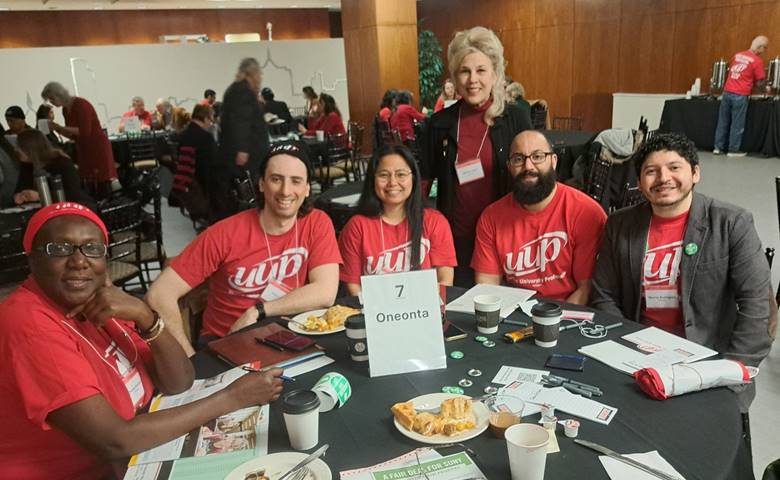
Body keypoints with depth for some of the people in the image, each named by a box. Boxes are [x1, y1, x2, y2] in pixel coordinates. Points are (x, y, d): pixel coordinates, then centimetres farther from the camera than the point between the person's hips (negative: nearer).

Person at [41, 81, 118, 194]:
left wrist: (59, 127, -19)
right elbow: (73, 135, 14)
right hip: (84, 150, 9)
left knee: (103, 188, -9)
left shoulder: (81, 104, -15)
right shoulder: (65, 109, 10)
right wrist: (56, 128, -2)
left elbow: (84, 132, -24)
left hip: (98, 148, -9)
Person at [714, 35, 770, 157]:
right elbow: (759, 82, -4)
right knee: (737, 124, 2)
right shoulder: (757, 61, -6)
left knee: (723, 122, 10)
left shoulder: (737, 55, 12)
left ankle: (718, 147, 14)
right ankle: (734, 150, 7)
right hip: (740, 95, -6)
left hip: (727, 92, 6)